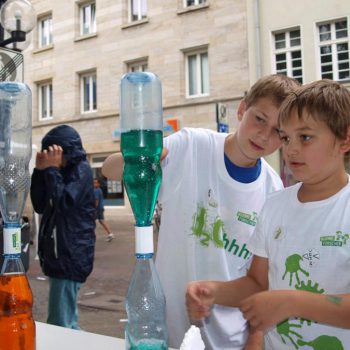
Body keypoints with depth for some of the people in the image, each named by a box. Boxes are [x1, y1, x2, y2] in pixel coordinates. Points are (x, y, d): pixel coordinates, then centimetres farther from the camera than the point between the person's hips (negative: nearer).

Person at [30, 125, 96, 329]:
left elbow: (63, 203, -21)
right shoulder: (63, 172, 16)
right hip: (58, 254, 9)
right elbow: (40, 205, 11)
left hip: (71, 256, -9)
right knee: (66, 320, 16)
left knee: (59, 324, -10)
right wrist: (40, 170, 2)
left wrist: (52, 169, -13)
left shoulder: (81, 170, -8)